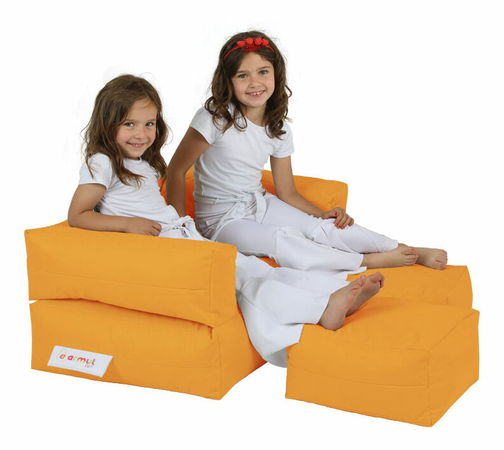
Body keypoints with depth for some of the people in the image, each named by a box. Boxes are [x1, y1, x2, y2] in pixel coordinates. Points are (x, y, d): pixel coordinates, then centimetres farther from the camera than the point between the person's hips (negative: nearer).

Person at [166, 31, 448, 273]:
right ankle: (372, 261, -27)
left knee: (321, 227, -18)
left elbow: (287, 193, 5)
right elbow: (177, 170, -12)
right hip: (222, 219, -5)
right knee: (282, 240, -32)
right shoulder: (215, 118, -16)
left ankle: (410, 251, -18)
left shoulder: (279, 130, 1)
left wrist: (324, 215, -11)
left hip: (259, 204, 5)